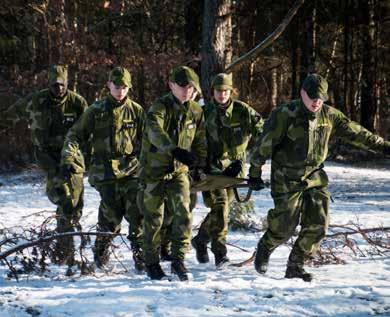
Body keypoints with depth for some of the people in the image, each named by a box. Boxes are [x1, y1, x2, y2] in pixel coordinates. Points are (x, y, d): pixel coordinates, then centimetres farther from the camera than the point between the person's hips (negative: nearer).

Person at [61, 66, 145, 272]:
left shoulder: (136, 110, 8)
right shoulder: (96, 111, 5)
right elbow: (76, 135, 7)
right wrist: (68, 158, -8)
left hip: (131, 169, 1)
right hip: (105, 171, -1)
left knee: (137, 213, -9)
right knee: (111, 215, -3)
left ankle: (140, 253, 3)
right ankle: (101, 252, 20)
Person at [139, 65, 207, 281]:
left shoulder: (196, 111, 3)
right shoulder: (159, 107, -14)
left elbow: (199, 142, 16)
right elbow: (155, 132, -34)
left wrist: (201, 166, 10)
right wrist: (174, 149, -49)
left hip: (179, 170, 3)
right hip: (154, 170, -3)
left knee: (183, 214, -12)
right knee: (153, 219, 5)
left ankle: (178, 260, -2)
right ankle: (152, 263, 18)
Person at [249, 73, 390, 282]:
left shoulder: (329, 115, 0)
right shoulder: (285, 115, -15)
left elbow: (355, 132, 8)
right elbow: (265, 145, -11)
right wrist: (255, 173, -8)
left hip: (315, 178, 5)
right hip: (287, 179, -5)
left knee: (317, 225, -2)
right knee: (285, 225, -6)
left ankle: (295, 266, 12)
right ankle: (264, 249, 26)